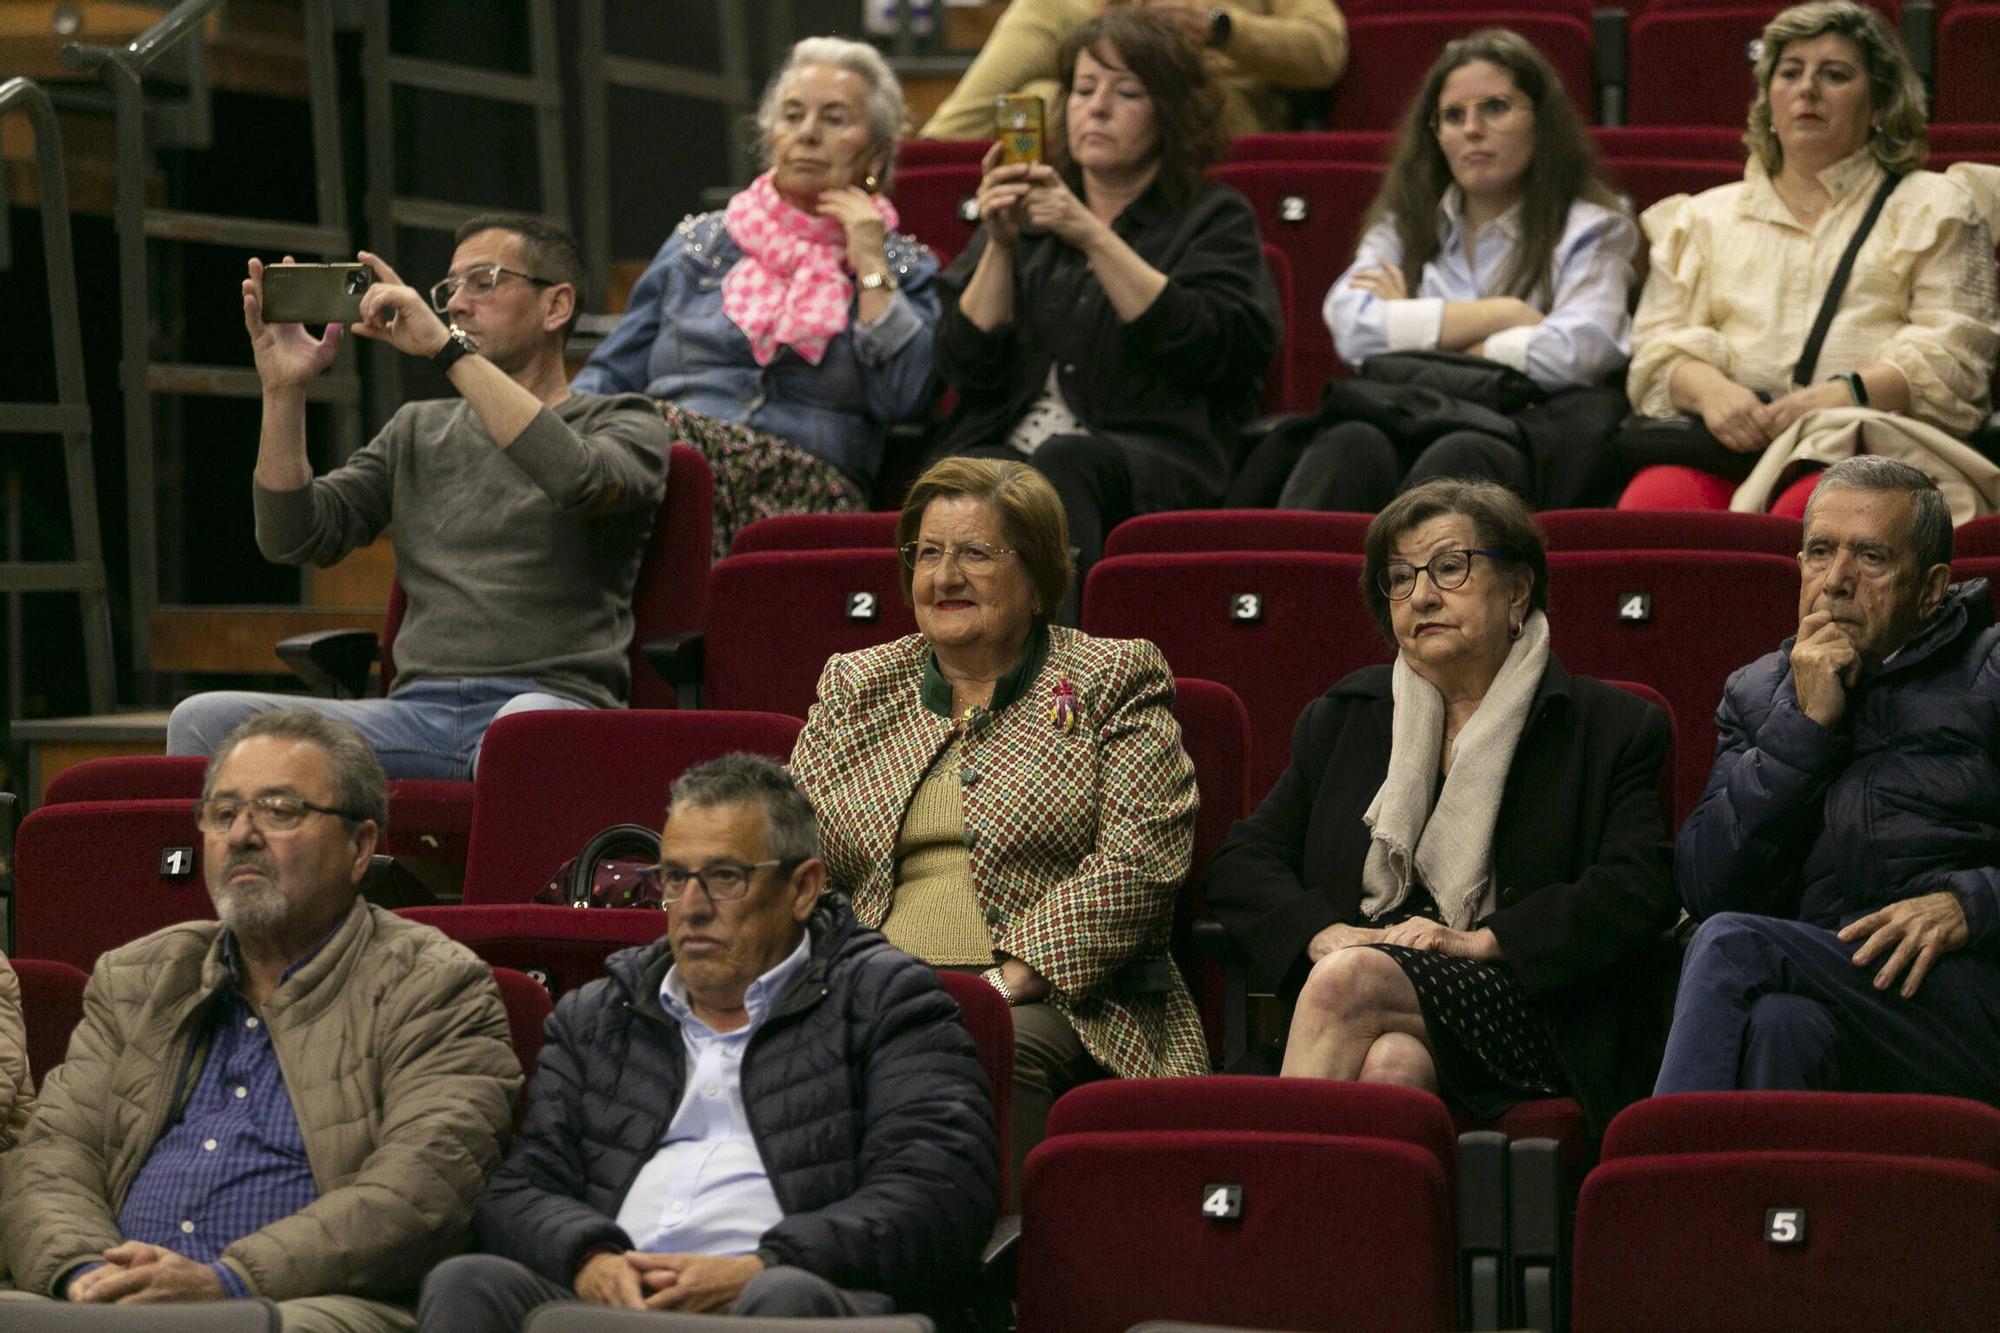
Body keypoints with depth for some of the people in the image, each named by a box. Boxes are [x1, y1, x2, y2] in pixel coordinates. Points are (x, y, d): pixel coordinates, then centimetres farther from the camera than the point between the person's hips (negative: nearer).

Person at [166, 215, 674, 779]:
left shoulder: (621, 421, 12)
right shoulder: (418, 431, 27)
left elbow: (579, 479, -14)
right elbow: (291, 537, 15)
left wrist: (449, 348, -14)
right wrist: (284, 390, 1)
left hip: (554, 698, -4)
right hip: (419, 709, 5)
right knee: (205, 721, -18)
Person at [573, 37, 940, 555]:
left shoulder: (904, 268, 16)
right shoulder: (698, 242, 24)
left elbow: (904, 400, -2)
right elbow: (610, 375, 21)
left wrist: (870, 267, 1)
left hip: (806, 488, -3)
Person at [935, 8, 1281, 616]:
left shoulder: (1214, 219, 17)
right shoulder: (1024, 213, 27)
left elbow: (1213, 348, -5)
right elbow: (966, 368, 13)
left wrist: (1094, 238, -7)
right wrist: (1001, 246, -1)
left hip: (1149, 464, -3)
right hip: (1004, 449, 3)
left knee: (1064, 462, -39)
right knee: (972, 477, -35)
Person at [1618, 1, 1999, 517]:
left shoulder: (1932, 209, 20)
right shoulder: (1704, 217, 29)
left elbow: (1952, 355, 6)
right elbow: (1658, 345, 17)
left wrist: (1847, 395, -14)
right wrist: (1709, 389, -8)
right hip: (1729, 439, 2)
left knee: (1808, 511, -40)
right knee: (1655, 500, -35)